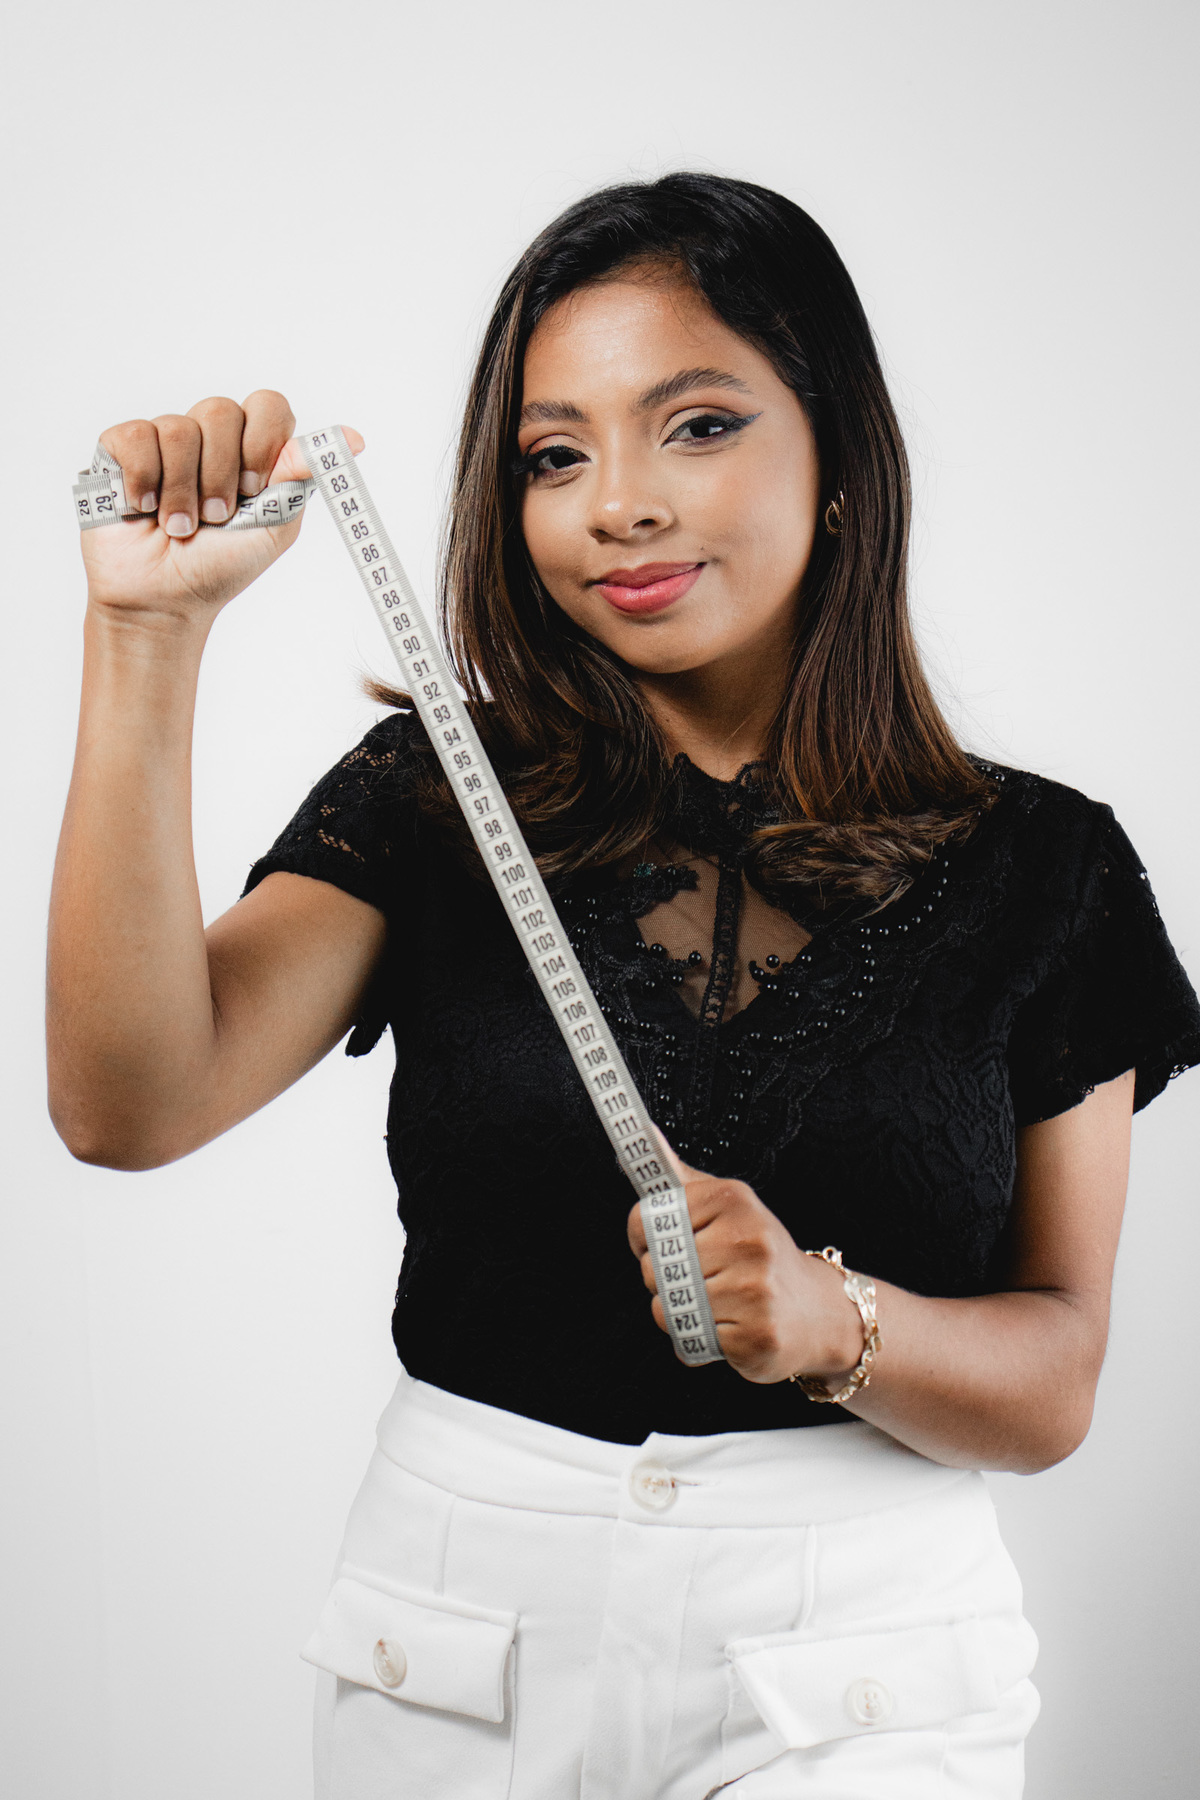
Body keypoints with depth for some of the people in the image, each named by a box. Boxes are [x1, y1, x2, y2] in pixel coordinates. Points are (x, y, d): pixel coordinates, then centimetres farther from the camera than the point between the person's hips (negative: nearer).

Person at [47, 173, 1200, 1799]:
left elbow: (1054, 1389, -2)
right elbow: (129, 1103, -18)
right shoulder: (430, 800, -2)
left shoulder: (1040, 867, -2)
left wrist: (833, 1321, -23)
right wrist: (149, 629, -24)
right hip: (460, 1618, 1)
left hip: (850, 1666, -1)